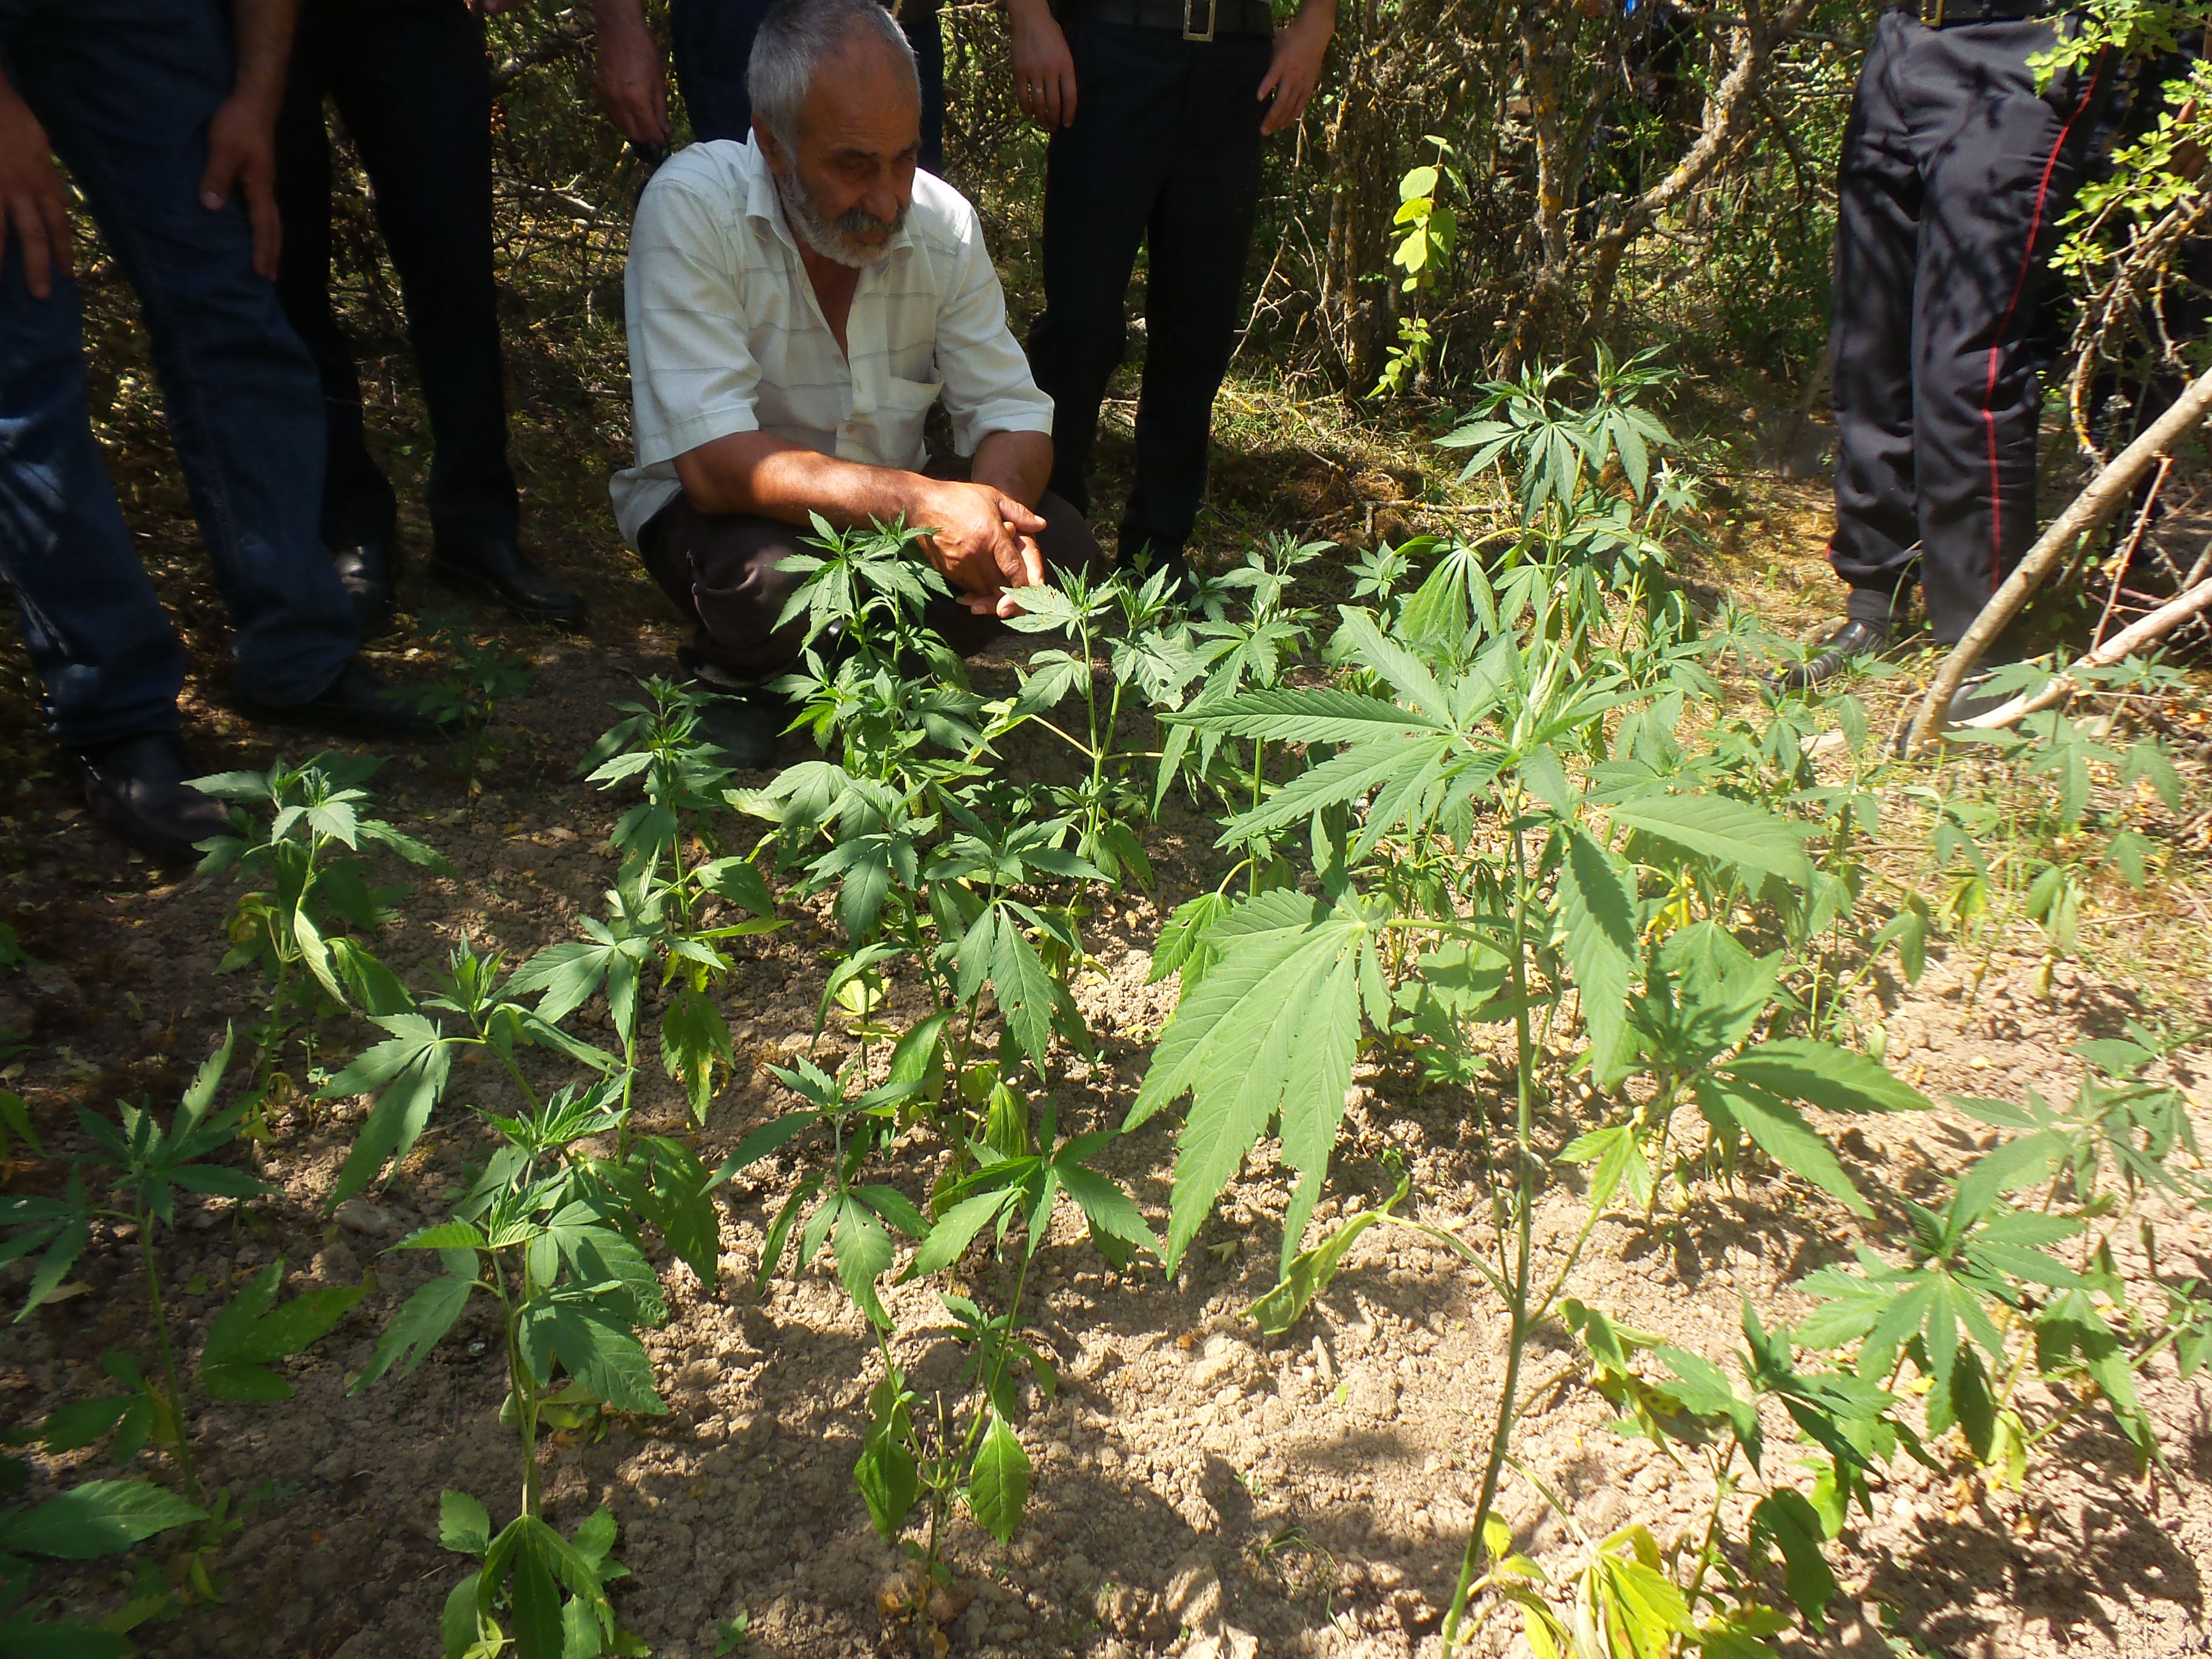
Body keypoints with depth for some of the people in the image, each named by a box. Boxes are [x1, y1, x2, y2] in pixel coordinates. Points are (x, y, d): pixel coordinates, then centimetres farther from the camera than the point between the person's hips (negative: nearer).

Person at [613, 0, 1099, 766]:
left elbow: (1011, 414, -7)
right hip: (717, 503, -4)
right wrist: (920, 501, -43)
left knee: (1061, 545, -17)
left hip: (888, 497, 4)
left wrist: (995, 515, -32)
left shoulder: (943, 222, -11)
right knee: (767, 581, -37)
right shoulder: (692, 208, -24)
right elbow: (715, 463, -32)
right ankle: (736, 686, 0)